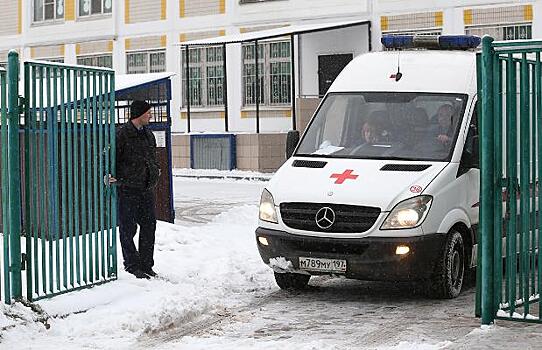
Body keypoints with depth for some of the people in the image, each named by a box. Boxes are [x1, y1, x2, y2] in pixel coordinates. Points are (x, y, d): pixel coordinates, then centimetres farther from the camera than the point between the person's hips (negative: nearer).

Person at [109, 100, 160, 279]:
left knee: (149, 226, 10)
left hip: (146, 189, 8)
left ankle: (146, 265, 19)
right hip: (127, 189, -8)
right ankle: (131, 264, 8)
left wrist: (155, 170, 16)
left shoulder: (148, 135, 14)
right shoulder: (122, 134, -11)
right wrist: (110, 175, -23)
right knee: (128, 228, 0)